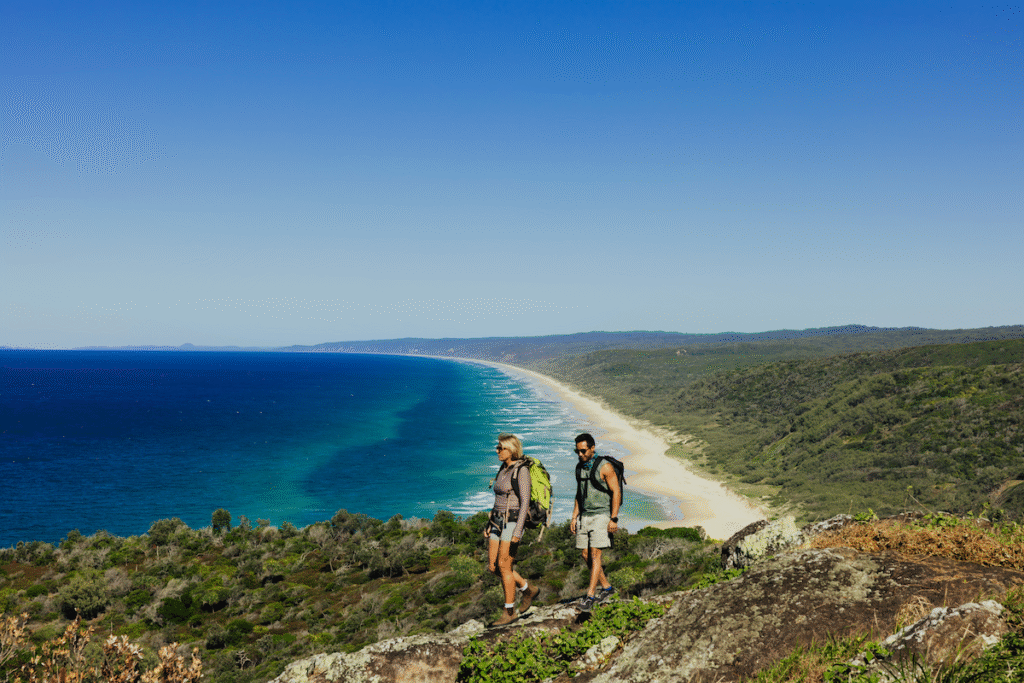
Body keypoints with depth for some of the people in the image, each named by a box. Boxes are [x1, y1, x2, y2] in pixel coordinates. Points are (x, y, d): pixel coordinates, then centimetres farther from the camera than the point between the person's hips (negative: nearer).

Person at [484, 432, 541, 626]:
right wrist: (489, 524, 18)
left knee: (503, 565, -8)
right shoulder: (503, 470, 14)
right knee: (492, 566, 6)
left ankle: (510, 612, 2)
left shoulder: (521, 471, -12)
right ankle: (528, 589, 23)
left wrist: (517, 531, -22)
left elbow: (525, 502, -17)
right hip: (498, 522, 9)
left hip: (513, 522, -9)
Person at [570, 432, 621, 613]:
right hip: (584, 516, 7)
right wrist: (574, 517, 11)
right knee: (586, 555, 6)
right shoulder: (579, 467, 9)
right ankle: (606, 587, 21)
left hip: (601, 515, -7)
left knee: (594, 555, -11)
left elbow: (616, 492, -11)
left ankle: (590, 596, -10)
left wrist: (614, 519, -16)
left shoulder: (605, 467, -12)